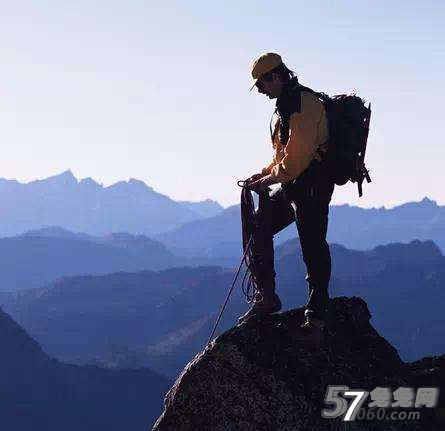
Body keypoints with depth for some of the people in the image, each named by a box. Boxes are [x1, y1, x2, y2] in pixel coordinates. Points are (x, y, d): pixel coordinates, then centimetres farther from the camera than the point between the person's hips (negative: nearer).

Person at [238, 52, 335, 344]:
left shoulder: (304, 105, -16)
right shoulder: (287, 105, 18)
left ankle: (316, 321, -5)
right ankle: (267, 297, 16)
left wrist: (269, 180, -12)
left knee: (313, 249, -8)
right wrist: (264, 174, 9)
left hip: (312, 187, -11)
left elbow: (297, 156, -21)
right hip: (294, 186, 11)